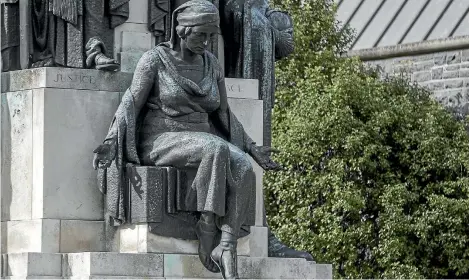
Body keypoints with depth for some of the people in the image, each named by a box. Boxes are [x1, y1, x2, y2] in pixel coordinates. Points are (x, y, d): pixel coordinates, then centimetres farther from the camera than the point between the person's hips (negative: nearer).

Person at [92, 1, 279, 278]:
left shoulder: (211, 64, 12)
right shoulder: (155, 60, -3)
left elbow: (223, 114, 19)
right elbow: (131, 105, -9)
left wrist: (253, 149, 11)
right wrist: (112, 141, -25)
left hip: (200, 147, 5)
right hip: (160, 145, -5)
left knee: (243, 169, -29)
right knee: (216, 150, -37)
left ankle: (226, 247, -37)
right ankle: (207, 225, -28)